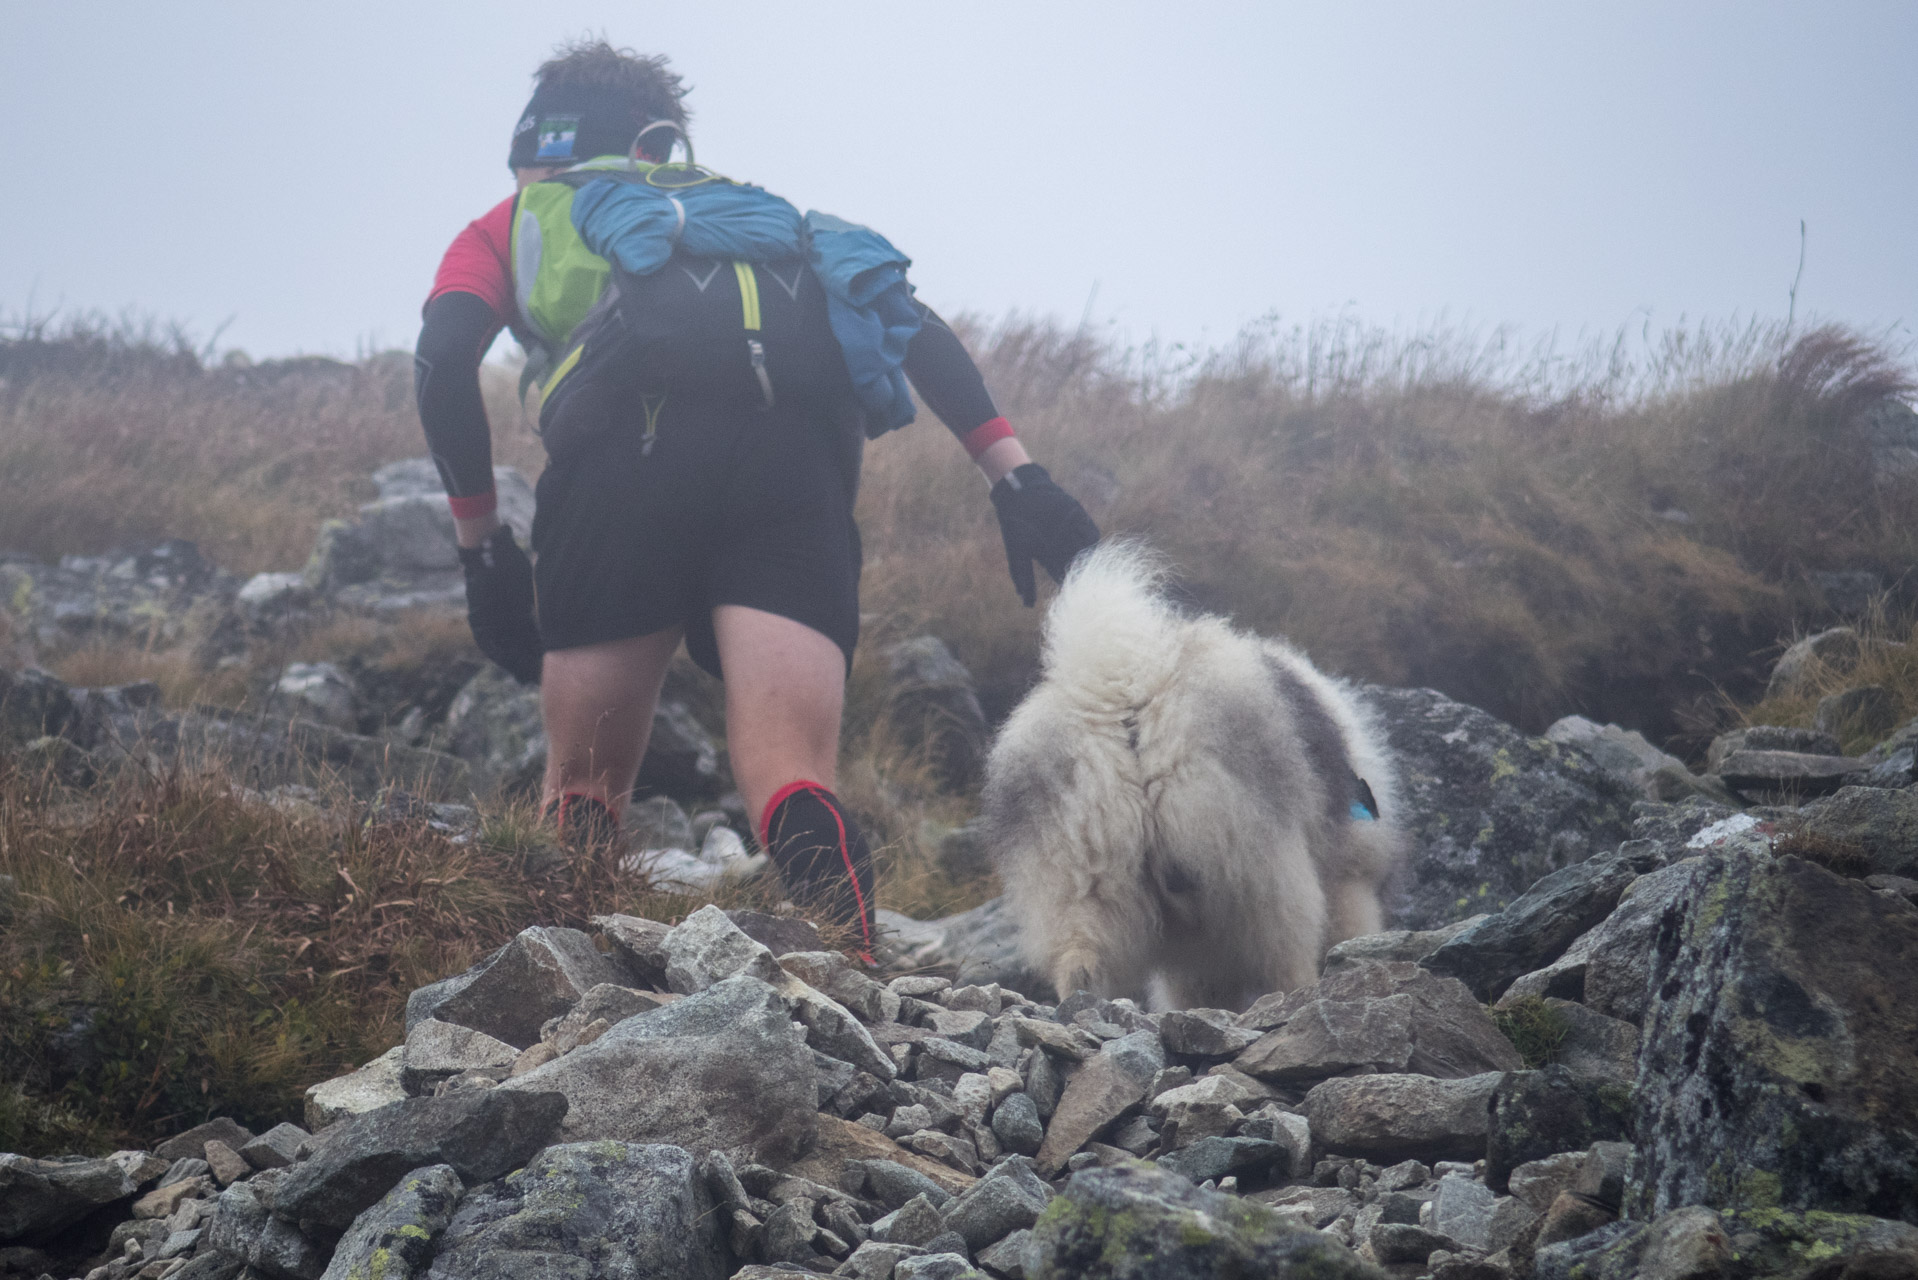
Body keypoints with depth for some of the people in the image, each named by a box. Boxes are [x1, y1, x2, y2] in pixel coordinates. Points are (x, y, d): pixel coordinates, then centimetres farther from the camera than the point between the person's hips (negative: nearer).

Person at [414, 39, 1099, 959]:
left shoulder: (512, 224, 35)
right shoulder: (741, 206, 42)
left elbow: (445, 358, 12)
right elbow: (904, 318, 24)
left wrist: (482, 545, 18)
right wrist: (1013, 472, 15)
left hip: (629, 436, -2)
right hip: (797, 454, 2)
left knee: (581, 794, 16)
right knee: (796, 791, -12)